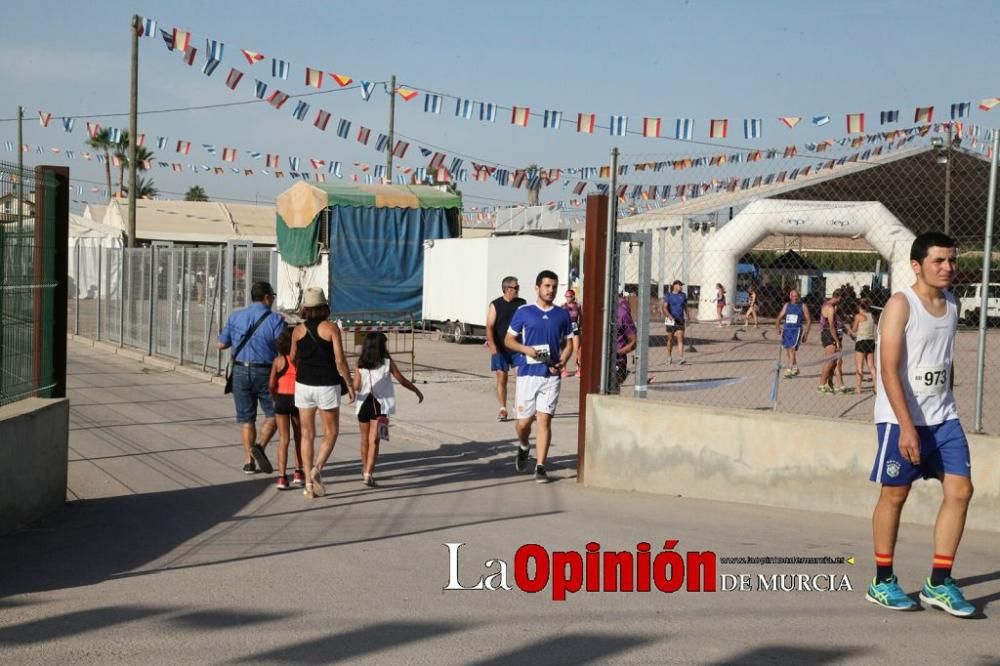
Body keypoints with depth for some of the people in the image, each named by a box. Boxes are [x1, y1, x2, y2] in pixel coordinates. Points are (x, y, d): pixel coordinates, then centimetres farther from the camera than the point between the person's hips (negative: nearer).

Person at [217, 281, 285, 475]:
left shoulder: (235, 317, 3)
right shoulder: (275, 320, -8)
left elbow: (221, 344, 9)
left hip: (240, 371, 3)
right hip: (265, 372, -3)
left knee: (246, 418, 10)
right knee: (273, 414, 11)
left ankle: (249, 462, 11)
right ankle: (260, 446, -10)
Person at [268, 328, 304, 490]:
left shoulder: (279, 360, -7)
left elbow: (271, 384, -8)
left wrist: (276, 398, 9)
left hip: (282, 400, 0)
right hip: (299, 400, 0)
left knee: (283, 440, 3)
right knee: (299, 438, 18)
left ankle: (282, 477, -4)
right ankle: (299, 473, 22)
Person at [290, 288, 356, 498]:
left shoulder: (298, 330, 0)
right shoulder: (331, 328, -10)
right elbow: (340, 360, -14)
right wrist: (350, 384, -2)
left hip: (303, 385, 3)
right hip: (327, 386, -3)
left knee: (307, 434, 11)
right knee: (331, 433, 13)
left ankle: (309, 481, 8)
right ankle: (317, 469, -10)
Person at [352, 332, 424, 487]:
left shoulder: (361, 364, 2)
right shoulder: (387, 362, -1)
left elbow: (356, 386, -4)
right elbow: (402, 380, 4)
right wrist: (417, 391, 17)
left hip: (364, 404, 3)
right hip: (380, 405, -3)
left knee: (365, 440, 17)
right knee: (373, 440, -7)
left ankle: (365, 471, 33)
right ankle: (368, 474, -18)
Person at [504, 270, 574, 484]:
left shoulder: (562, 315, 8)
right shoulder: (523, 312, 3)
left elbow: (568, 343, 14)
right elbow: (509, 340, 7)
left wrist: (561, 362, -5)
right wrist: (525, 349, -12)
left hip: (551, 375, 1)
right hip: (527, 373, -1)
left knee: (544, 420, -6)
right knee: (524, 420, 2)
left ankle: (540, 466, -1)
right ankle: (523, 448, 35)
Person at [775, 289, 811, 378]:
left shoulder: (803, 306, 3)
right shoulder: (787, 305, 13)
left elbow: (809, 320, 4)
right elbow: (779, 317, 15)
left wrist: (806, 333, -2)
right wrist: (777, 327, 0)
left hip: (797, 330, -5)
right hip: (786, 329, 5)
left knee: (792, 349, -17)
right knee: (787, 351, 10)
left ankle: (789, 370, -20)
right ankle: (795, 368, 27)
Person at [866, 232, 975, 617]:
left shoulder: (951, 305, 11)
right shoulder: (901, 305, -12)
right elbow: (889, 369, -18)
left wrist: (946, 408, 17)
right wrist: (907, 426, -23)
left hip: (943, 418, 7)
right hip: (901, 420, -7)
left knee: (960, 491, -1)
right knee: (894, 495, 3)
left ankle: (938, 584, 8)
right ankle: (882, 582, 16)